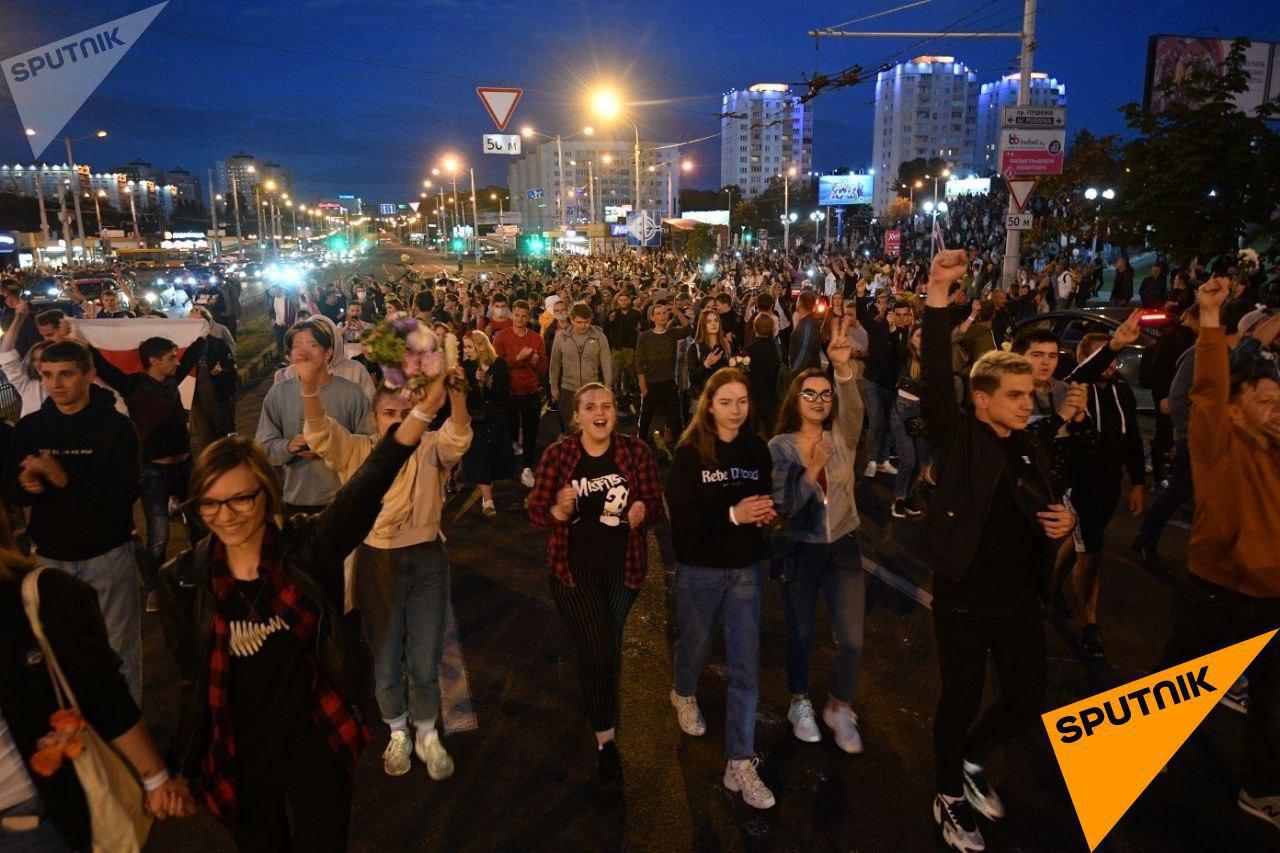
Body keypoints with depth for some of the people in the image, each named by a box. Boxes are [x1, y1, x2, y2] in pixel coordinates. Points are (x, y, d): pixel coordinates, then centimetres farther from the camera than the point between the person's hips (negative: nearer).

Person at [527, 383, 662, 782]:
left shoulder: (636, 451, -9)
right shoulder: (558, 454, -12)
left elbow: (655, 504, -5)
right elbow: (535, 510, -8)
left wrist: (642, 512, -27)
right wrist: (559, 510, -30)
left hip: (623, 568, 2)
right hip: (575, 569, -2)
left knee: (610, 648, 22)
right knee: (596, 652, -7)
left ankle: (603, 707, 53)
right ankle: (607, 740, 14)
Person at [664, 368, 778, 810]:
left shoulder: (757, 449, -2)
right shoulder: (690, 453, -14)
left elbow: (766, 498, 10)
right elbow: (681, 516, -19)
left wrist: (766, 512, -13)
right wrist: (732, 514, -29)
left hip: (747, 568, 3)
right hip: (700, 569, -3)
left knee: (746, 666, 2)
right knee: (696, 643, 20)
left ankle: (740, 764, 13)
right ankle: (684, 694, 54)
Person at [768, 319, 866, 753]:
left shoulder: (842, 437, -3)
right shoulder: (780, 446, -8)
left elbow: (855, 409, -26)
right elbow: (781, 506, -14)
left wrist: (844, 368, -43)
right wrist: (811, 470, -29)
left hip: (843, 548, 2)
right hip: (799, 551, -2)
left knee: (852, 639, 3)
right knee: (800, 633, 14)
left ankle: (838, 708, 28)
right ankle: (800, 702, 37)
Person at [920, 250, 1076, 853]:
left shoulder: (1031, 449, 7)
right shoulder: (959, 438, -11)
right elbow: (934, 377, -28)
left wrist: (1067, 520, -4)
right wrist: (938, 296, -37)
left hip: (1021, 598, 6)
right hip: (965, 601, -6)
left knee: (1026, 701, 17)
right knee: (960, 703, 9)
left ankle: (970, 759, 45)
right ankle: (950, 798, 33)